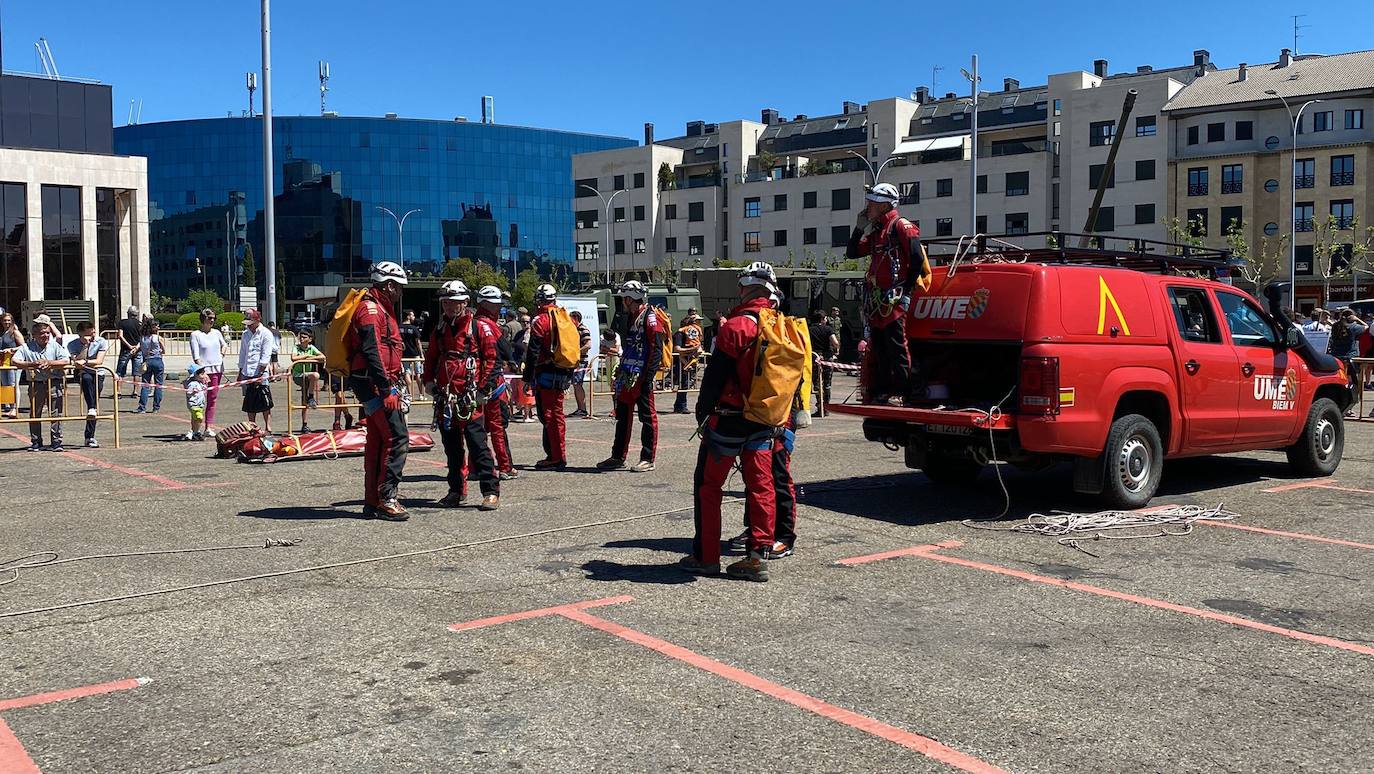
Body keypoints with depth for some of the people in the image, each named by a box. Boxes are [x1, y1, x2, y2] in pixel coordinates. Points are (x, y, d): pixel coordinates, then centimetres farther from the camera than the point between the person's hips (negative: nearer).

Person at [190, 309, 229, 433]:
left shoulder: (217, 333, 12)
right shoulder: (195, 334, -4)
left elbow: (224, 344, 33)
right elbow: (195, 356, -10)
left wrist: (222, 353, 14)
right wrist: (201, 370, -18)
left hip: (217, 370, 5)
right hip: (203, 370, -5)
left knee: (212, 400, 6)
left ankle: (209, 427, 10)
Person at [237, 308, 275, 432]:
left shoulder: (266, 334, -5)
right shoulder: (246, 334, 14)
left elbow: (266, 356, -11)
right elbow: (242, 354, 21)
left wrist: (259, 374, -16)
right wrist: (240, 372, 16)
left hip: (261, 374, -6)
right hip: (247, 374, 6)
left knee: (265, 403, -5)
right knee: (250, 403, 8)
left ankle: (268, 427, 0)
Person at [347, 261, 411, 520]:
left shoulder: (380, 309, 22)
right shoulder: (371, 309, -12)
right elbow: (372, 353, -21)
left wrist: (392, 385, 25)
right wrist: (387, 390, -25)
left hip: (378, 385, 11)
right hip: (375, 383, -11)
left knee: (377, 441, 12)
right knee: (397, 438, -13)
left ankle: (372, 503, 16)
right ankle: (386, 499, -11)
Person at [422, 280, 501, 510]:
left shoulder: (480, 327, -4)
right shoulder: (439, 329, 15)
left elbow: (493, 359, -6)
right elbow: (431, 358, 26)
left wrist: (483, 389, -11)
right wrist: (428, 380, 12)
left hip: (470, 398, -6)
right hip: (444, 398, 6)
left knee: (478, 445, -10)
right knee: (452, 447, 12)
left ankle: (491, 492, -7)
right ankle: (456, 490, 21)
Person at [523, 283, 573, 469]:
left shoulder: (540, 321, -11)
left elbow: (533, 353, -14)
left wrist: (528, 377, -10)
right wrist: (569, 374, 22)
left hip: (546, 375, -8)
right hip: (564, 373, 8)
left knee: (549, 416, -4)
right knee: (556, 414, 15)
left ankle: (557, 458, -3)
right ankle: (554, 455, 22)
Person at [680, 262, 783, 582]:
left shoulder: (736, 326, -17)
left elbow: (715, 375, -15)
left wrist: (702, 411, -4)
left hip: (729, 419, -6)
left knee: (708, 484, 5)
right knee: (761, 485, 9)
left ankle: (706, 556, 9)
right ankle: (758, 556, 9)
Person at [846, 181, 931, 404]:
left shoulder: (902, 227, -6)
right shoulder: (875, 231, 19)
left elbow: (918, 260, -12)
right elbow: (852, 253, 21)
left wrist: (906, 290, -11)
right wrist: (860, 227, 11)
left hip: (894, 297, -9)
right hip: (876, 298, 9)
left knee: (896, 345, -10)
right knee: (878, 346, 10)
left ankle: (901, 392, -8)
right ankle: (881, 390, 16)